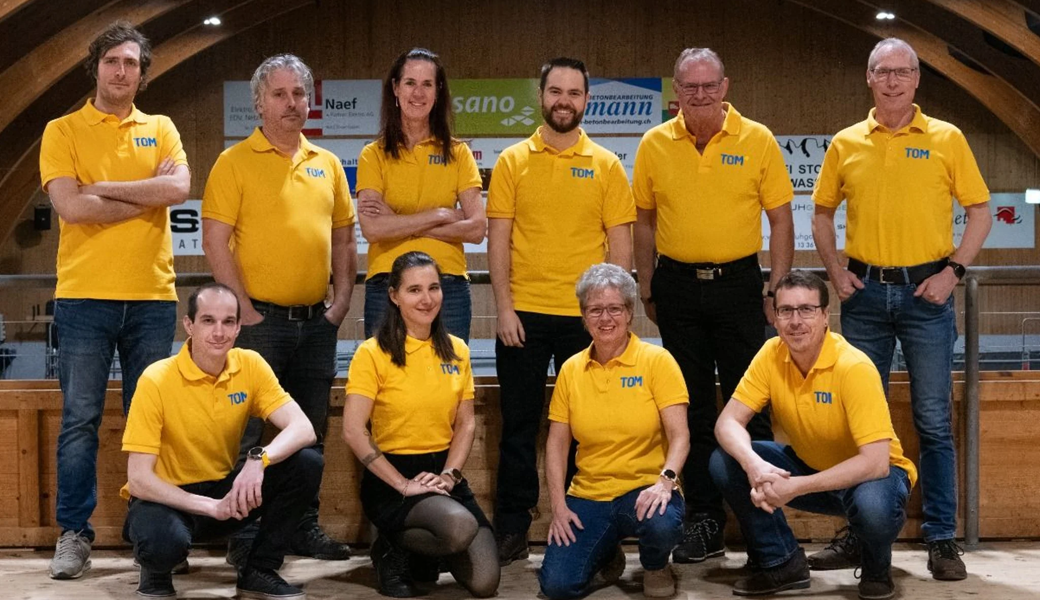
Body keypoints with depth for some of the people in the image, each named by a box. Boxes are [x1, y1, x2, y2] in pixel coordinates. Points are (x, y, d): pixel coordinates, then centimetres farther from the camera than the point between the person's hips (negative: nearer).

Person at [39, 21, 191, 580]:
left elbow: (179, 188, -7)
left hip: (152, 297, 2)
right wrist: (148, 195, -6)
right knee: (80, 419, 1)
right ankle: (74, 532, 10)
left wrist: (103, 187, -10)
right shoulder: (63, 131, 4)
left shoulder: (161, 129, 12)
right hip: (85, 297, -2)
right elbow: (70, 206, -11)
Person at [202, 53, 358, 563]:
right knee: (246, 430, -2)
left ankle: (304, 527, 23)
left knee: (311, 431, 12)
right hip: (260, 320, -5)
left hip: (316, 321, 5)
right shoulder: (235, 162, -4)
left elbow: (344, 239, 17)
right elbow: (215, 242, -10)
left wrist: (342, 301, 6)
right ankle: (244, 535, 7)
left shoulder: (327, 164, 12)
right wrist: (244, 309, -13)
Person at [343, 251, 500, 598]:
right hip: (391, 476, -5)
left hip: (444, 472, 5)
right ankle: (392, 550, -3)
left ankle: (423, 551, 19)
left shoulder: (456, 351, 7)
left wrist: (449, 475, -8)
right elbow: (353, 431, -14)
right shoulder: (373, 353, -9)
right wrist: (403, 484, -17)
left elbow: (466, 423, 9)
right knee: (460, 526, -34)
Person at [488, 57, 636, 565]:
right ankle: (512, 529, 15)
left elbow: (620, 245, 4)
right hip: (524, 313, 0)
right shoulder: (512, 162, 5)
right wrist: (504, 307, -6)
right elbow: (498, 240, 2)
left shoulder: (606, 165, 4)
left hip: (586, 315, 0)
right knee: (519, 423, 6)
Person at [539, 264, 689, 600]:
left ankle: (655, 567, 3)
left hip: (644, 490, -2)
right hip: (587, 496, 3)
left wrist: (665, 479, -29)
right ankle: (606, 554, 20)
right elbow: (556, 444, 7)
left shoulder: (657, 361, -4)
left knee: (662, 522, -37)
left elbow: (679, 435, -10)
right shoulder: (571, 370, 5)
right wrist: (558, 505, -5)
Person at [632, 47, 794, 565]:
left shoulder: (757, 140, -2)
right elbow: (644, 220, 10)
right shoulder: (654, 145, 3)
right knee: (692, 407, 8)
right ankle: (703, 519, 17)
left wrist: (776, 289, -4)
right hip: (677, 285, 2)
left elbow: (780, 217, 1)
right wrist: (647, 290, 8)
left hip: (738, 282, -2)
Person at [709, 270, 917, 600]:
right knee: (724, 462, -16)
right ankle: (781, 562, 3)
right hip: (809, 464, 5)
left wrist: (796, 487, -36)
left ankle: (877, 569, -1)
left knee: (873, 504, -39)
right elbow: (728, 422, -13)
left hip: (868, 473, -5)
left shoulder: (854, 367, -28)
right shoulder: (771, 355, -12)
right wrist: (753, 464, -36)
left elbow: (875, 462, -32)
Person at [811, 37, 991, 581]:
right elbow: (822, 214, 14)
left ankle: (942, 539, 10)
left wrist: (952, 270, -9)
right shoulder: (845, 144, 6)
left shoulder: (946, 139, 1)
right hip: (864, 292, 2)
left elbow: (980, 212, 2)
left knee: (934, 421, 2)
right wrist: (835, 270, 1)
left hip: (926, 292, -2)